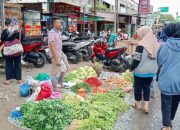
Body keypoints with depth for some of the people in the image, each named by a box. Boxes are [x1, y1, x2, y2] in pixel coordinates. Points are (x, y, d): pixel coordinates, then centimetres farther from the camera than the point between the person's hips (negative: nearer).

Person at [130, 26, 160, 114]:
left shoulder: (141, 45, -18)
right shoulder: (156, 44, 1)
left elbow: (137, 59, -18)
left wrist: (132, 68, -5)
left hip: (140, 70, -5)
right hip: (151, 71, 5)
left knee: (138, 87, 11)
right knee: (147, 87, 16)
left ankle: (138, 104, 24)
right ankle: (146, 106, 11)